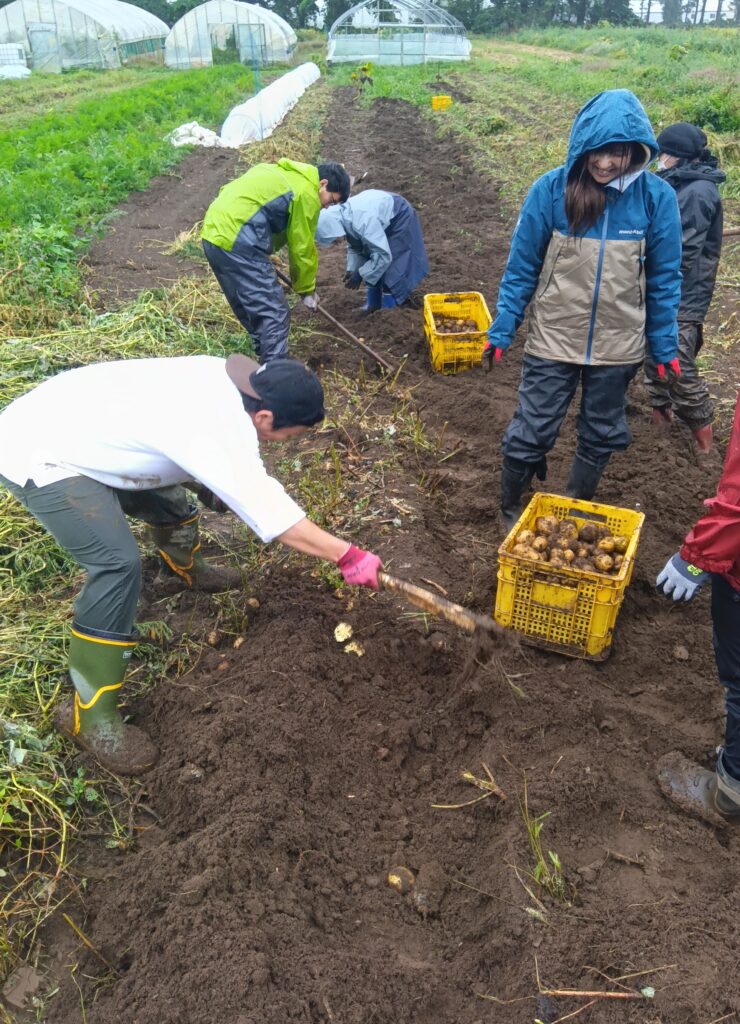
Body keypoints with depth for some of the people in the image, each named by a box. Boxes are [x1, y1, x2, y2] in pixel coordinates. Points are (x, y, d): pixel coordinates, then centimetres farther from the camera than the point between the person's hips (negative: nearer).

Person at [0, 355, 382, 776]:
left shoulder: (224, 380, -4)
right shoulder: (218, 429, -31)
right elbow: (268, 511, -29)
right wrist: (348, 556, -22)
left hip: (70, 425, 10)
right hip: (38, 454, -10)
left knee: (168, 505, 22)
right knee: (119, 564, -22)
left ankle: (190, 571, 55)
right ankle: (89, 715, -9)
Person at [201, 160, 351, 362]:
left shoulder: (288, 173, 23)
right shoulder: (307, 193, -5)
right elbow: (302, 248, 0)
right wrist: (307, 289, 13)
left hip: (215, 232, 10)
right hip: (236, 243, -10)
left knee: (251, 308, 20)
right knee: (274, 314, -6)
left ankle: (268, 362, 31)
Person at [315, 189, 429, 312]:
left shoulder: (363, 222, -41)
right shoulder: (342, 216, -15)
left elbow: (384, 255, -35)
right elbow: (354, 246, 3)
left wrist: (360, 274, -26)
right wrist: (352, 269, -8)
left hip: (399, 218, -8)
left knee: (389, 270, -12)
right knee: (371, 264, 7)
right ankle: (373, 304, 20)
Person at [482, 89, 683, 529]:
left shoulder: (657, 197, -8)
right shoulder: (552, 189, -11)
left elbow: (664, 278, 0)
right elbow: (521, 268, -4)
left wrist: (665, 345, 1)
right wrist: (501, 331, -5)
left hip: (619, 347, 2)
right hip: (553, 341, -2)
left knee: (602, 436, 16)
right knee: (531, 433, 3)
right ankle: (511, 510, 28)